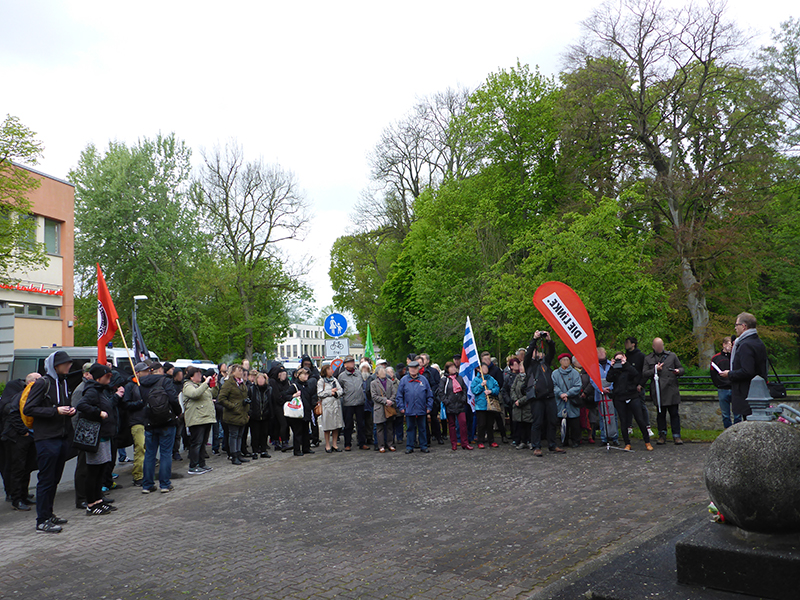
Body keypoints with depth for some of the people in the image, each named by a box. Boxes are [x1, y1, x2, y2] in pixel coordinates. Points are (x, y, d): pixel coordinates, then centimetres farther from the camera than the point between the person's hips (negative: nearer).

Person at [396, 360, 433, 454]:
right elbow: (399, 396, 5)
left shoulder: (423, 380, 5)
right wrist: (401, 407, -2)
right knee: (410, 428, 7)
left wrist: (429, 407, 2)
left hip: (422, 410, 0)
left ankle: (423, 446, 17)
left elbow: (429, 395, 8)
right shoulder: (404, 380, 3)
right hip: (409, 410, 0)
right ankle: (409, 447, 14)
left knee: (422, 428, 8)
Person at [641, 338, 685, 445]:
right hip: (658, 391, 0)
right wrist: (655, 370, -7)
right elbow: (644, 374, 6)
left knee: (674, 413, -1)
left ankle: (676, 436, 5)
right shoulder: (648, 359, 12)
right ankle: (662, 435, 13)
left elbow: (682, 369, 17)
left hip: (671, 390, 0)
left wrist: (678, 371, -5)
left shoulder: (672, 355, 15)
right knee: (661, 414, 5)